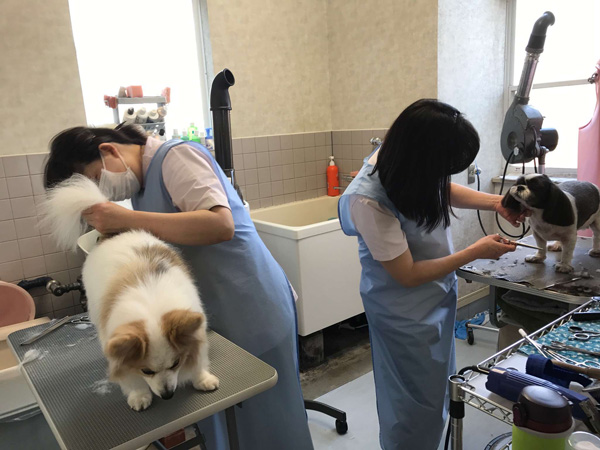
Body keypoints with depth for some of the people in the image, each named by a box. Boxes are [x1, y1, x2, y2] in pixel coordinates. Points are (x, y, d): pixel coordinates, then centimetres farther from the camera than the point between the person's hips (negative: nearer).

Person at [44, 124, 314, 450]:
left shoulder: (176, 156, -13)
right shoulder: (140, 185, 13)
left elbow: (221, 224, -28)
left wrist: (127, 219, -25)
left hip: (252, 310, -8)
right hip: (211, 316, 9)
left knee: (266, 423, 7)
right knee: (214, 423, 18)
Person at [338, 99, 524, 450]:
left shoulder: (405, 161, -14)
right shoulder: (368, 202, -34)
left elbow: (444, 191, 9)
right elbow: (408, 275, -24)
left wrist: (494, 202, -6)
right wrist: (476, 252, -18)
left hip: (438, 296, 8)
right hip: (405, 312, -8)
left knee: (436, 388, 26)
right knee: (417, 401, 10)